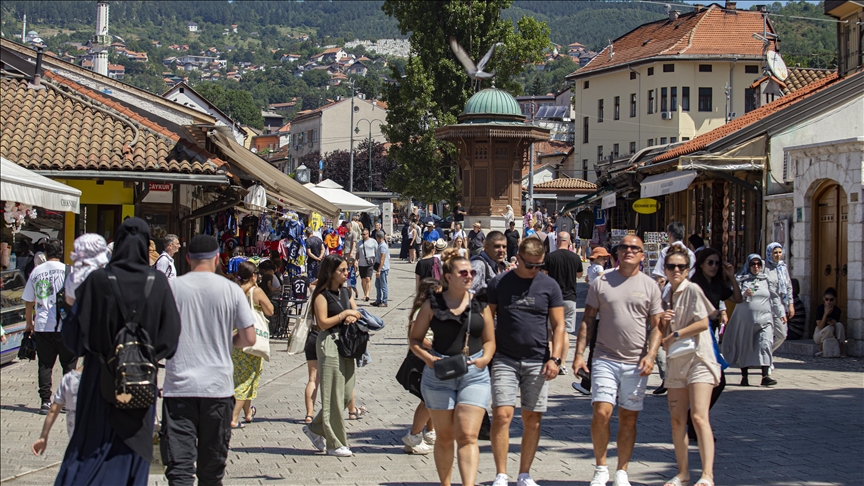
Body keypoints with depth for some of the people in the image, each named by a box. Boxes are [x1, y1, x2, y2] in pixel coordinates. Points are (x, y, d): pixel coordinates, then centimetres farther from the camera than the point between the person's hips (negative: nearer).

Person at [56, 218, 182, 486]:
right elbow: (171, 335, -5)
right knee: (132, 449, 11)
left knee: (89, 451, 8)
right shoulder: (158, 283, -6)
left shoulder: (97, 281, -10)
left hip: (101, 377, -1)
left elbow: (74, 334, -7)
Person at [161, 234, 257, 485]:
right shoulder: (231, 290, -1)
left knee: (178, 464, -5)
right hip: (218, 387, 1)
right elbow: (249, 338, -2)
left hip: (179, 386, -1)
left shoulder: (171, 288, -1)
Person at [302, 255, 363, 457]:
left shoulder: (346, 293, 15)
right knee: (333, 395, -4)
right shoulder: (322, 294, -8)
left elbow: (357, 313, 15)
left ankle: (315, 428, 23)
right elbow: (323, 322, -15)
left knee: (347, 393, 7)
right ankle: (334, 444, 3)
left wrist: (353, 317, -7)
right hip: (329, 344, -8)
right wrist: (344, 314, -11)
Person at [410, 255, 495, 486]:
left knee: (468, 436, -11)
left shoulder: (480, 305, 7)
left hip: (474, 374, 0)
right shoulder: (432, 304, 3)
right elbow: (415, 339, 6)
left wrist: (485, 358, -7)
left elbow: (489, 340, 13)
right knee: (444, 437, 10)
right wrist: (428, 358, -12)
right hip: (439, 374, 0)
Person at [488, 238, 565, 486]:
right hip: (505, 360, -1)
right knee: (502, 415, -10)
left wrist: (555, 358, -6)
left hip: (537, 362, 1)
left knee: (532, 420, 4)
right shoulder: (499, 283, 2)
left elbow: (558, 325, 5)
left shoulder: (549, 286, 4)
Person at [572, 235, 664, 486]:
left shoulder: (650, 286, 5)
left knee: (628, 418, 6)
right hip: (605, 359, -1)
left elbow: (656, 326, 5)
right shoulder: (601, 282, 5)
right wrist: (579, 353, -1)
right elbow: (588, 320, 7)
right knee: (601, 413, -11)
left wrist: (650, 355, -10)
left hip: (636, 364, 1)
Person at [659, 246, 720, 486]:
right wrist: (662, 322, -4)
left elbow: (702, 323, -12)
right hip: (676, 363, 7)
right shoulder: (666, 298, 15)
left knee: (699, 416, -16)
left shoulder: (692, 290, -5)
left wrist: (676, 335, -9)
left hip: (698, 359, -7)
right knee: (677, 419, 5)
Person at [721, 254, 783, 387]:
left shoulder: (768, 280, 12)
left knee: (765, 345, -14)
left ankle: (765, 376, -18)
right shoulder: (741, 279, 5)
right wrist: (744, 294, -22)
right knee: (743, 347, 4)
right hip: (744, 319, -1)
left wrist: (781, 313, 17)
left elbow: (775, 298, 18)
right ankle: (744, 376, 16)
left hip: (764, 319, 1)